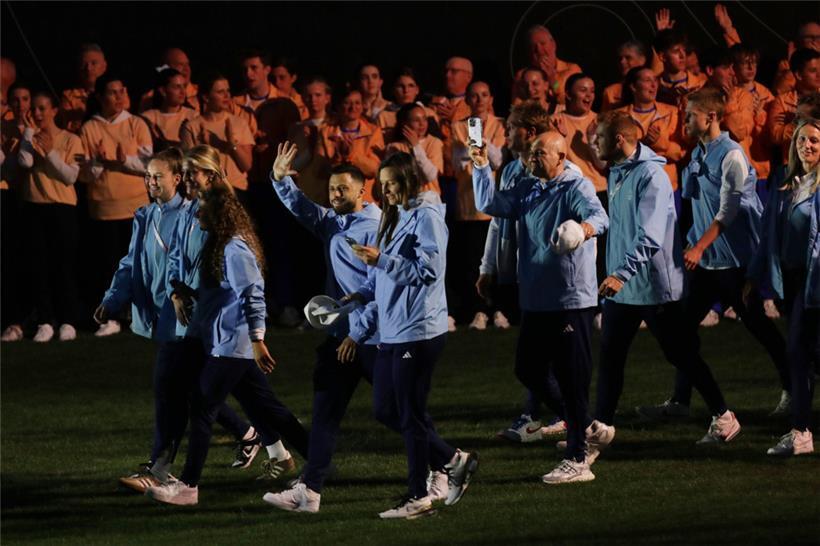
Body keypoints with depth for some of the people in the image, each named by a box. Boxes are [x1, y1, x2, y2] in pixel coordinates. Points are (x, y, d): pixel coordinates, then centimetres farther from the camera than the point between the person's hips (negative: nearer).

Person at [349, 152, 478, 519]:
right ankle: (453, 462, 20)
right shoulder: (395, 219, 17)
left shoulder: (426, 217, -11)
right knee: (385, 410, 10)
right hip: (391, 332, 10)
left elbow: (428, 270, -21)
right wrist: (363, 294, 10)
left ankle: (418, 496, 5)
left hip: (418, 331, -10)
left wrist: (381, 261, -22)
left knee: (411, 414, -4)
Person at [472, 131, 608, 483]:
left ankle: (577, 460, -1)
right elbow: (490, 204, 9)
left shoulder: (577, 187, -10)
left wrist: (589, 225, -50)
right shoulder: (528, 192, 14)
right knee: (528, 371, 15)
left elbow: (599, 215, -28)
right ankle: (583, 428, 29)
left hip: (572, 299, -9)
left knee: (572, 380, -5)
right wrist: (482, 168, 0)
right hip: (535, 301, 9)